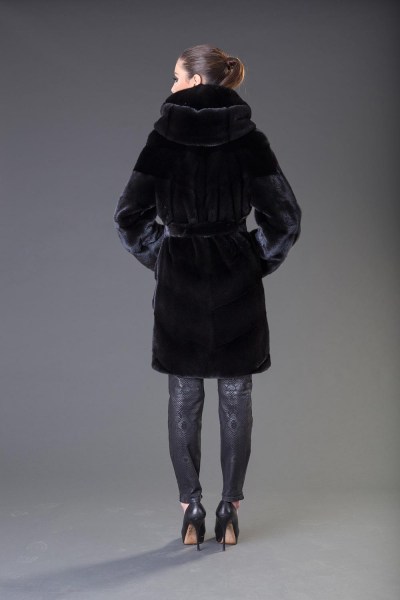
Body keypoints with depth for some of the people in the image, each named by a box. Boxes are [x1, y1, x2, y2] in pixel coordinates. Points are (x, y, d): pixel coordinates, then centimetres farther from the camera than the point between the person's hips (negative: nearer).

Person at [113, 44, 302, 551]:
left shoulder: (164, 135, -4)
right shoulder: (249, 137, -1)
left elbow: (129, 215, -5)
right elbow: (284, 216, -5)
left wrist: (159, 259, 8)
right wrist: (257, 261, 8)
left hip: (179, 282, 0)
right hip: (237, 284, 1)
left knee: (184, 400, 10)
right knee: (236, 398, 9)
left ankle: (191, 512, 16)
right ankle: (229, 511, 16)